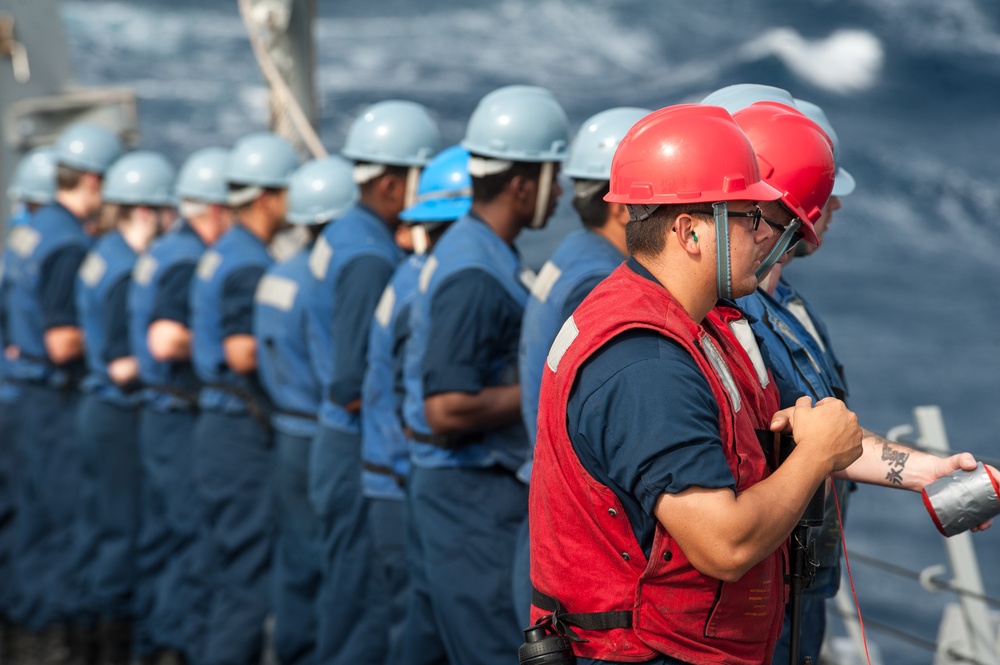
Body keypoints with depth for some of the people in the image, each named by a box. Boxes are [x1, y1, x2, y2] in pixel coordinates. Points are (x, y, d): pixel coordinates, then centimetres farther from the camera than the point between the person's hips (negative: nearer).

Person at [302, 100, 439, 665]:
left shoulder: (343, 236, 11)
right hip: (364, 456, -10)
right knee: (368, 617, -3)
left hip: (340, 449, 10)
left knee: (348, 604, 19)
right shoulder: (371, 261, -20)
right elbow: (354, 390, -23)